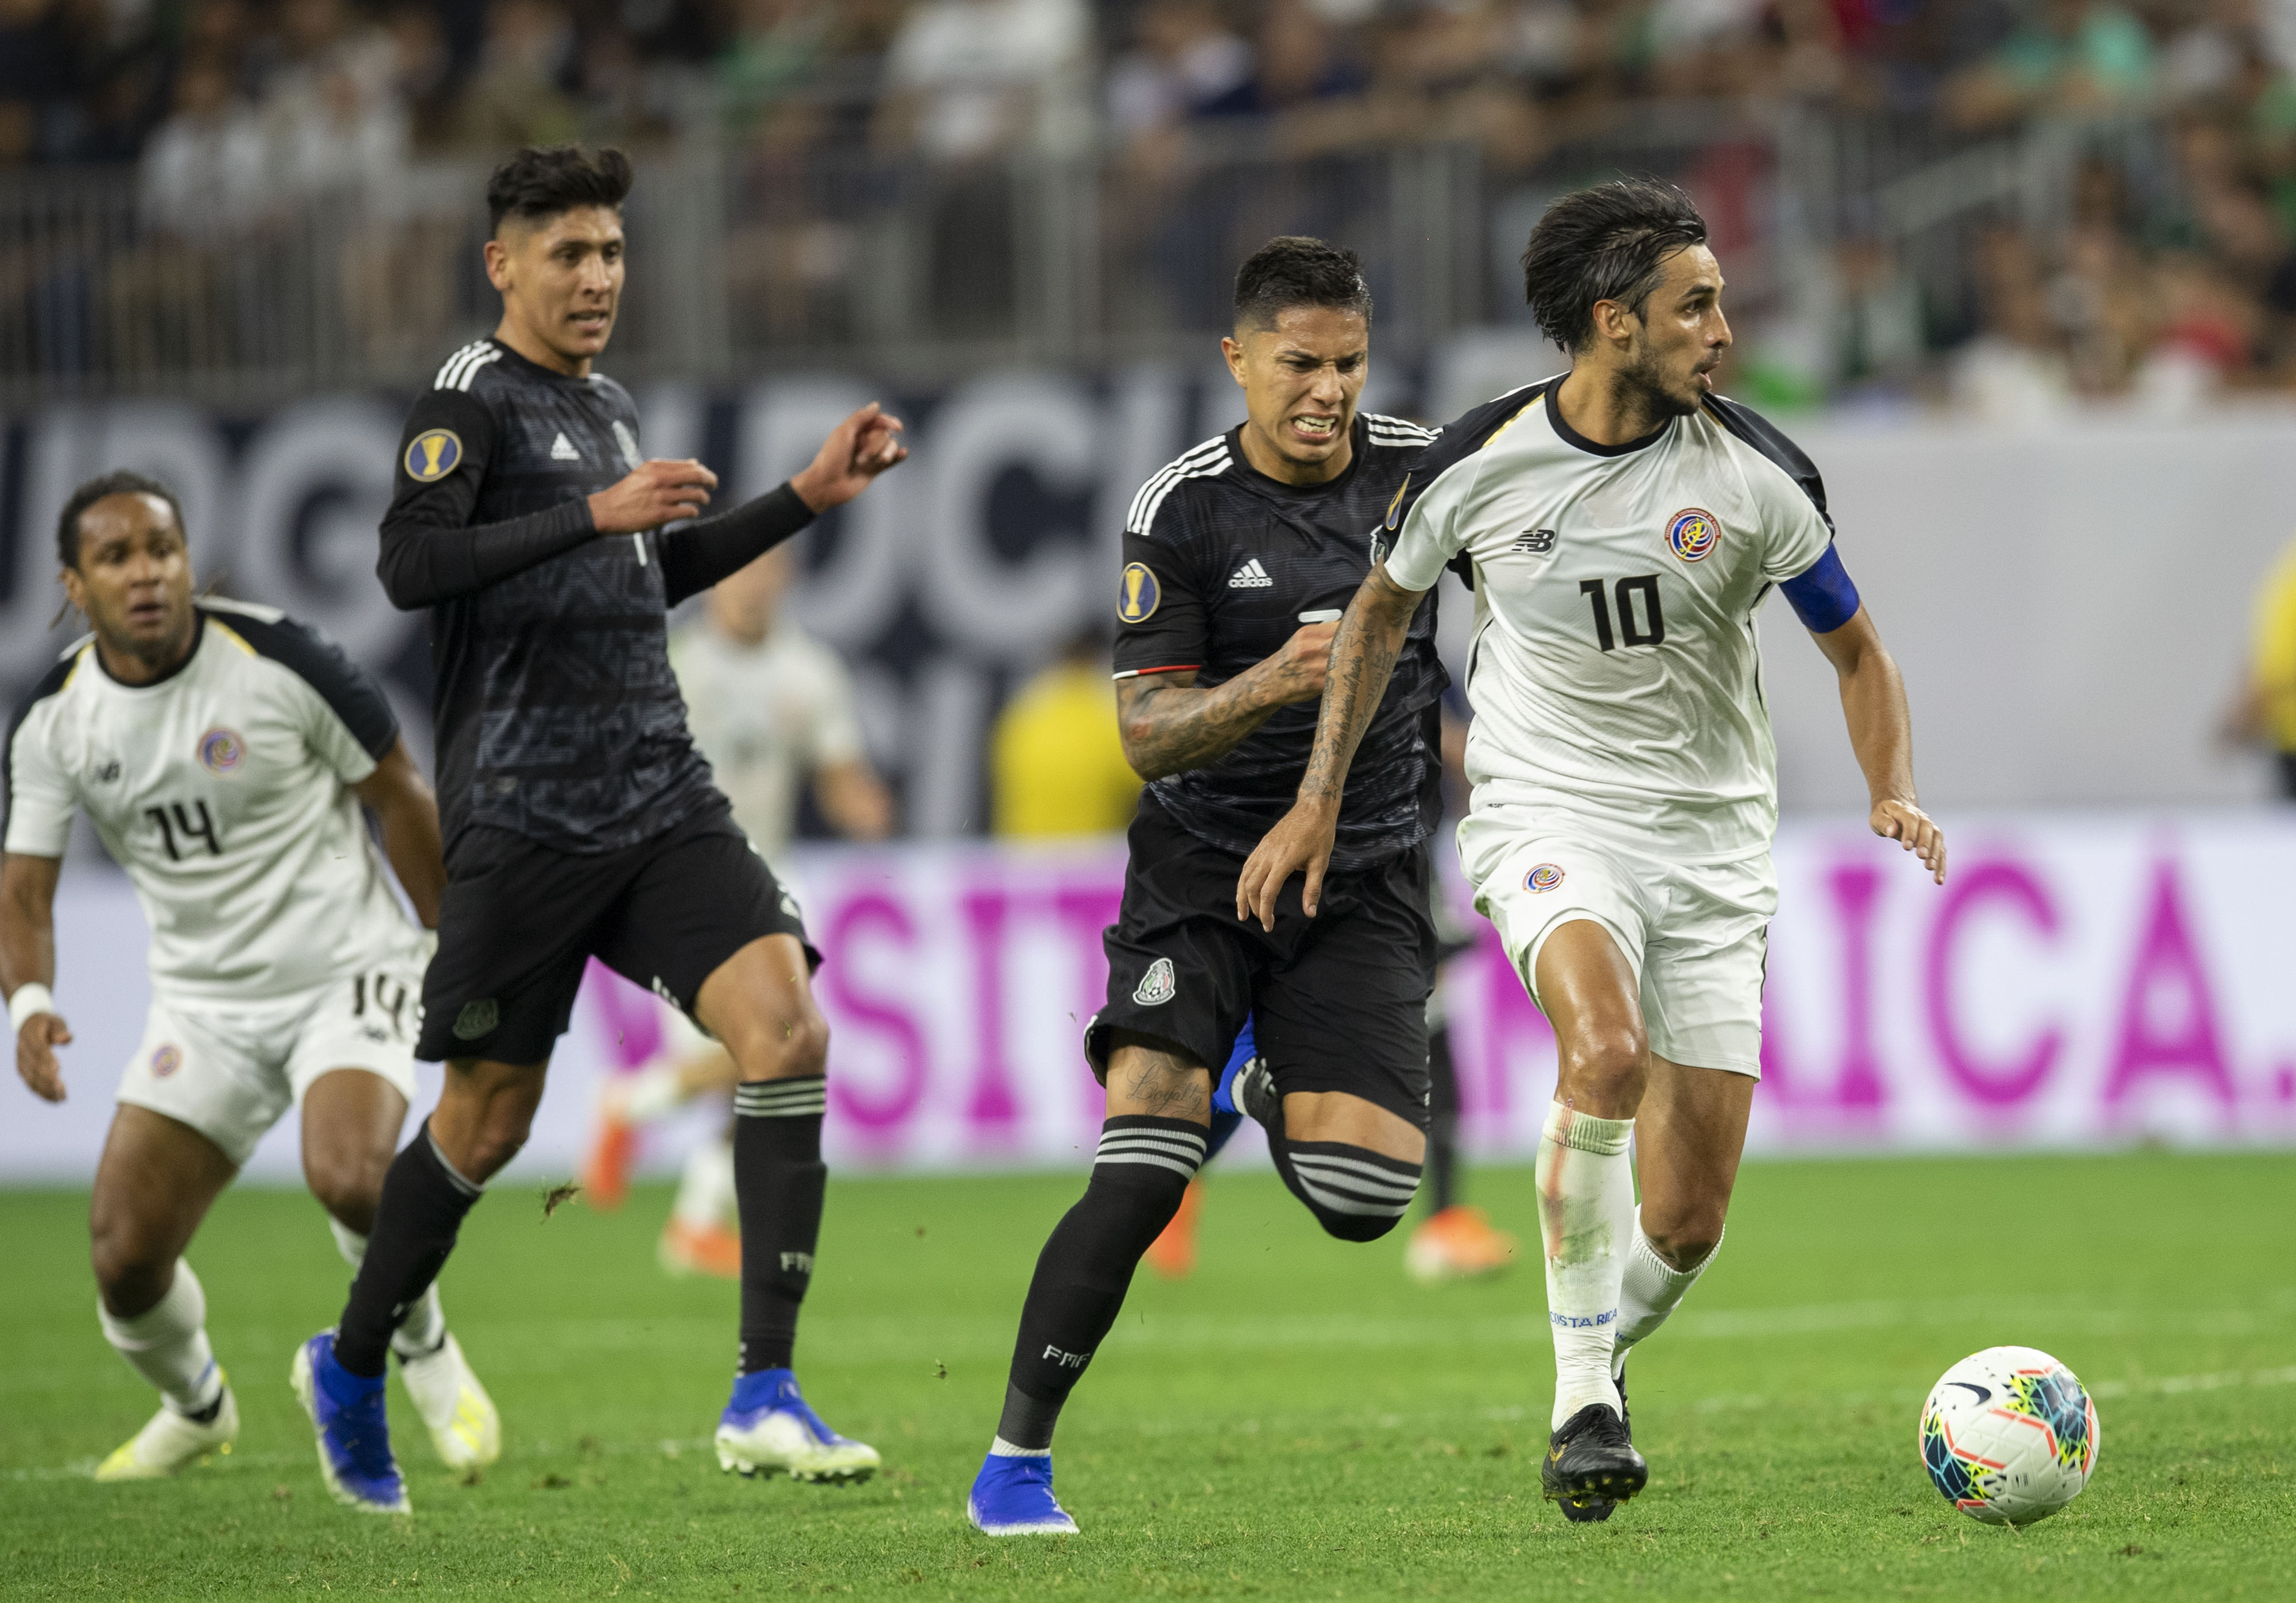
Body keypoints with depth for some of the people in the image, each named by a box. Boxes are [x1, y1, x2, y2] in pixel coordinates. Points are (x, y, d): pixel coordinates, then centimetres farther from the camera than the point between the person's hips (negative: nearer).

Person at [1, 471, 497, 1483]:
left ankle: (424, 1351, 0)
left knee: (349, 1175, -32)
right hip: (204, 1001, 4)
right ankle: (196, 1409, 29)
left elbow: (398, 797, -4)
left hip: (345, 971, -4)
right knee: (126, 1258, -5)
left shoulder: (280, 662, -16)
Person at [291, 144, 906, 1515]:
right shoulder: (474, 399, -5)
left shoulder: (610, 409, 19)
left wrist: (808, 499, 27)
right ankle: (350, 1371, 26)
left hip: (663, 797, 6)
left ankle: (765, 1398, -17)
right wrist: (593, 515, -26)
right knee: (491, 1117, 1)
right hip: (524, 818, -6)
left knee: (787, 1026, -14)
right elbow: (410, 565, -20)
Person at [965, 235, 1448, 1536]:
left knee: (1368, 1196, -11)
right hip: (1205, 863, -2)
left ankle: (1269, 1090, 27)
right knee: (1142, 1174, -19)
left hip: (1367, 877, 2)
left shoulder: (1429, 471, -2)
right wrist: (1275, 681, -27)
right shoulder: (1181, 512, -10)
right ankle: (1016, 1464, -8)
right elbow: (1148, 734, -12)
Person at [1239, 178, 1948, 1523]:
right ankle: (1586, 1402, -22)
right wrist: (1318, 804, 11)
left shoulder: (1755, 476, -6)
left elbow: (1858, 652, 6)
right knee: (1607, 1049, -34)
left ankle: (1602, 1354, 31)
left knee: (1687, 1226, -3)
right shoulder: (1478, 464, -7)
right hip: (1548, 817, -2)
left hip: (1712, 844, 2)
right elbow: (1385, 609, 12)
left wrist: (1894, 797, -11)